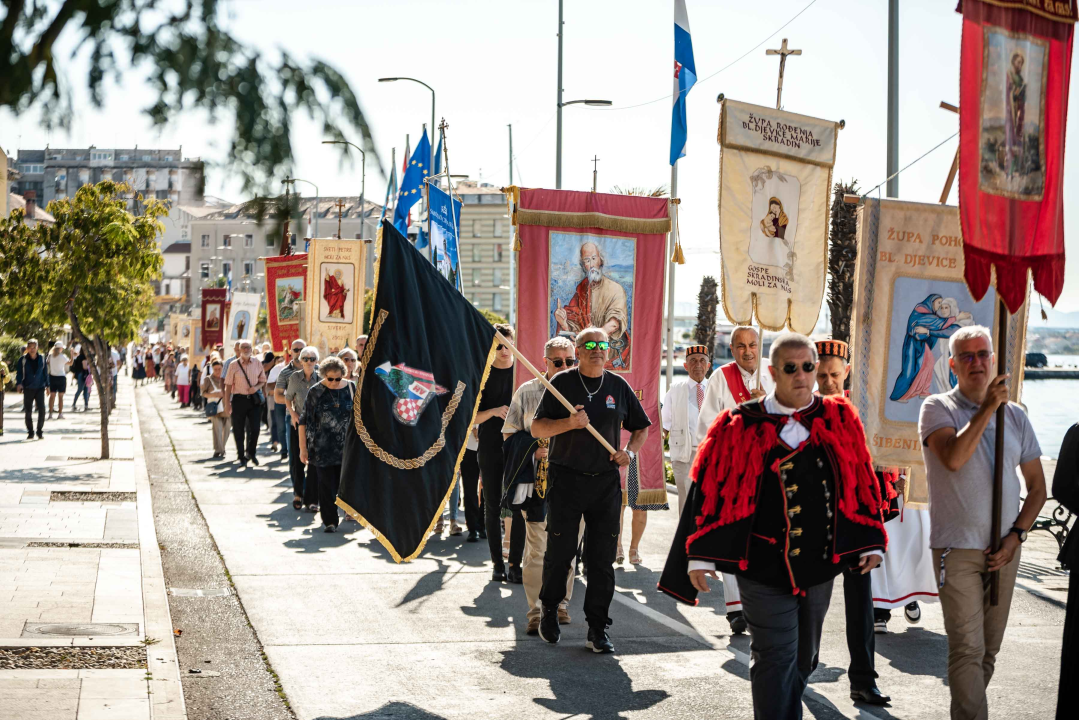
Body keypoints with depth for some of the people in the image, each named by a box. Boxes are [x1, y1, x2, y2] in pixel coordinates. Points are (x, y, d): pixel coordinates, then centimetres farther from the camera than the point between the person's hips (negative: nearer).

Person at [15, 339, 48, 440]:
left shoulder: (42, 358, 6)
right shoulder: (23, 360, 1)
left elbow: (45, 373, 13)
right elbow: (19, 373, -1)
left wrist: (47, 385, 12)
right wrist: (19, 383, -16)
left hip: (40, 388, 0)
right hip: (28, 389, 0)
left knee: (41, 409, -11)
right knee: (28, 411, 2)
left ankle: (39, 431, 3)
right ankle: (30, 432, 14)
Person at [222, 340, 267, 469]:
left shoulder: (257, 363, 5)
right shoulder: (234, 365, -1)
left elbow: (263, 380, 14)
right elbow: (228, 385, 1)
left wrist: (256, 387, -9)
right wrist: (227, 403, -3)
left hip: (253, 399, 1)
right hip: (239, 399, -1)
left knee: (254, 428, -2)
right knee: (238, 430, 3)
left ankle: (251, 453, 20)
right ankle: (241, 457, 15)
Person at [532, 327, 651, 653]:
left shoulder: (619, 386, 9)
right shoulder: (562, 383, 1)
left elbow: (641, 428, 18)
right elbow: (537, 428, -3)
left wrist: (629, 451, -2)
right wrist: (569, 423, -20)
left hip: (605, 482, 2)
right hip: (565, 479, -2)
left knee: (602, 558, 1)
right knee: (559, 552, 3)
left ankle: (597, 628, 7)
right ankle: (549, 611, 27)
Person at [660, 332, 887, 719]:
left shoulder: (839, 419, 5)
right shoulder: (740, 426, -4)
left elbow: (861, 483, 9)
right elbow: (710, 490, -4)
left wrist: (871, 542, 3)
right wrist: (699, 555, -8)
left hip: (819, 563, 4)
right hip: (764, 564, -4)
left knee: (804, 658, 16)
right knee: (775, 659, -6)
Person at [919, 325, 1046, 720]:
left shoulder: (1014, 415, 9)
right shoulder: (938, 408, -3)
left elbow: (1037, 486, 12)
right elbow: (953, 458, -23)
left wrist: (1016, 535, -2)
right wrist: (987, 408, -21)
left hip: (1004, 550, 4)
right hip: (957, 549, -4)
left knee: (989, 648, 12)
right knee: (967, 649, -10)